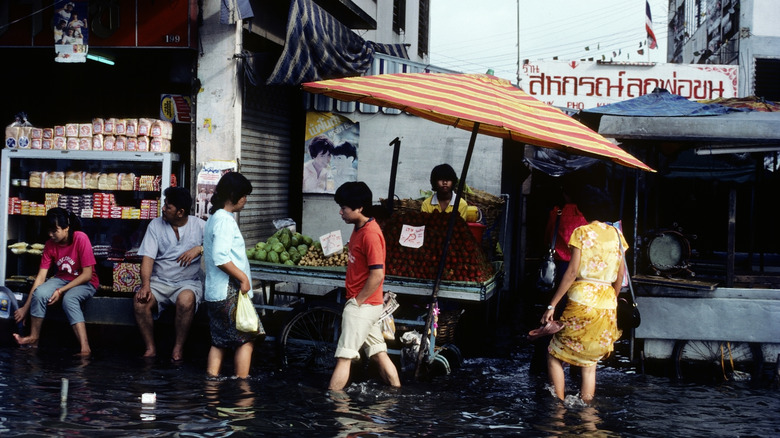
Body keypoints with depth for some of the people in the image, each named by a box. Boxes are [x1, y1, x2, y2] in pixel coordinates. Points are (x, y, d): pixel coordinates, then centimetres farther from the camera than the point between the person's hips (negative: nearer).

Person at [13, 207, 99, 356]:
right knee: (39, 293, -26)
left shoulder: (81, 239, -20)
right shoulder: (50, 244, -5)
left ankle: (85, 348, -43)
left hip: (85, 283, -5)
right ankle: (34, 338, -8)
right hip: (62, 279, 5)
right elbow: (41, 276, -5)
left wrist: (61, 291, -24)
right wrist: (26, 307, -7)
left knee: (69, 299, -37)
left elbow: (87, 274, -19)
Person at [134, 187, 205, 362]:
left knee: (185, 300, -36)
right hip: (159, 281, 2)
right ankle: (150, 348, -12)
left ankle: (178, 348, -18)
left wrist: (199, 249, -24)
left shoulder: (199, 226, 1)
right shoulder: (156, 225, 6)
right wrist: (145, 285, -17)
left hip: (188, 282, -2)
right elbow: (148, 257, -2)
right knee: (140, 301, -28)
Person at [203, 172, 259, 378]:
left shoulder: (214, 218, 17)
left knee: (220, 342, 13)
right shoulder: (225, 220, -15)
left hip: (214, 293, 10)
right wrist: (243, 278, -17)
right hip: (229, 293, -10)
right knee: (246, 339, -1)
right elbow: (220, 258, -24)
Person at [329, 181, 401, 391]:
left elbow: (377, 274, -24)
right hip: (368, 305, 10)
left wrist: (357, 301, -16)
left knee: (344, 357, -6)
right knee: (379, 354, 14)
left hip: (362, 305, -10)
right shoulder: (359, 229, 11)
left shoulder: (370, 234, -20)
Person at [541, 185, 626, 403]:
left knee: (554, 354, 7)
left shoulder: (582, 232, -5)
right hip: (608, 307, 5)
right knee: (589, 364, 12)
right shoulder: (617, 235, 10)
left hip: (582, 302, -5)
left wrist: (552, 305, -9)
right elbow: (620, 276, 13)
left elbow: (572, 272, -11)